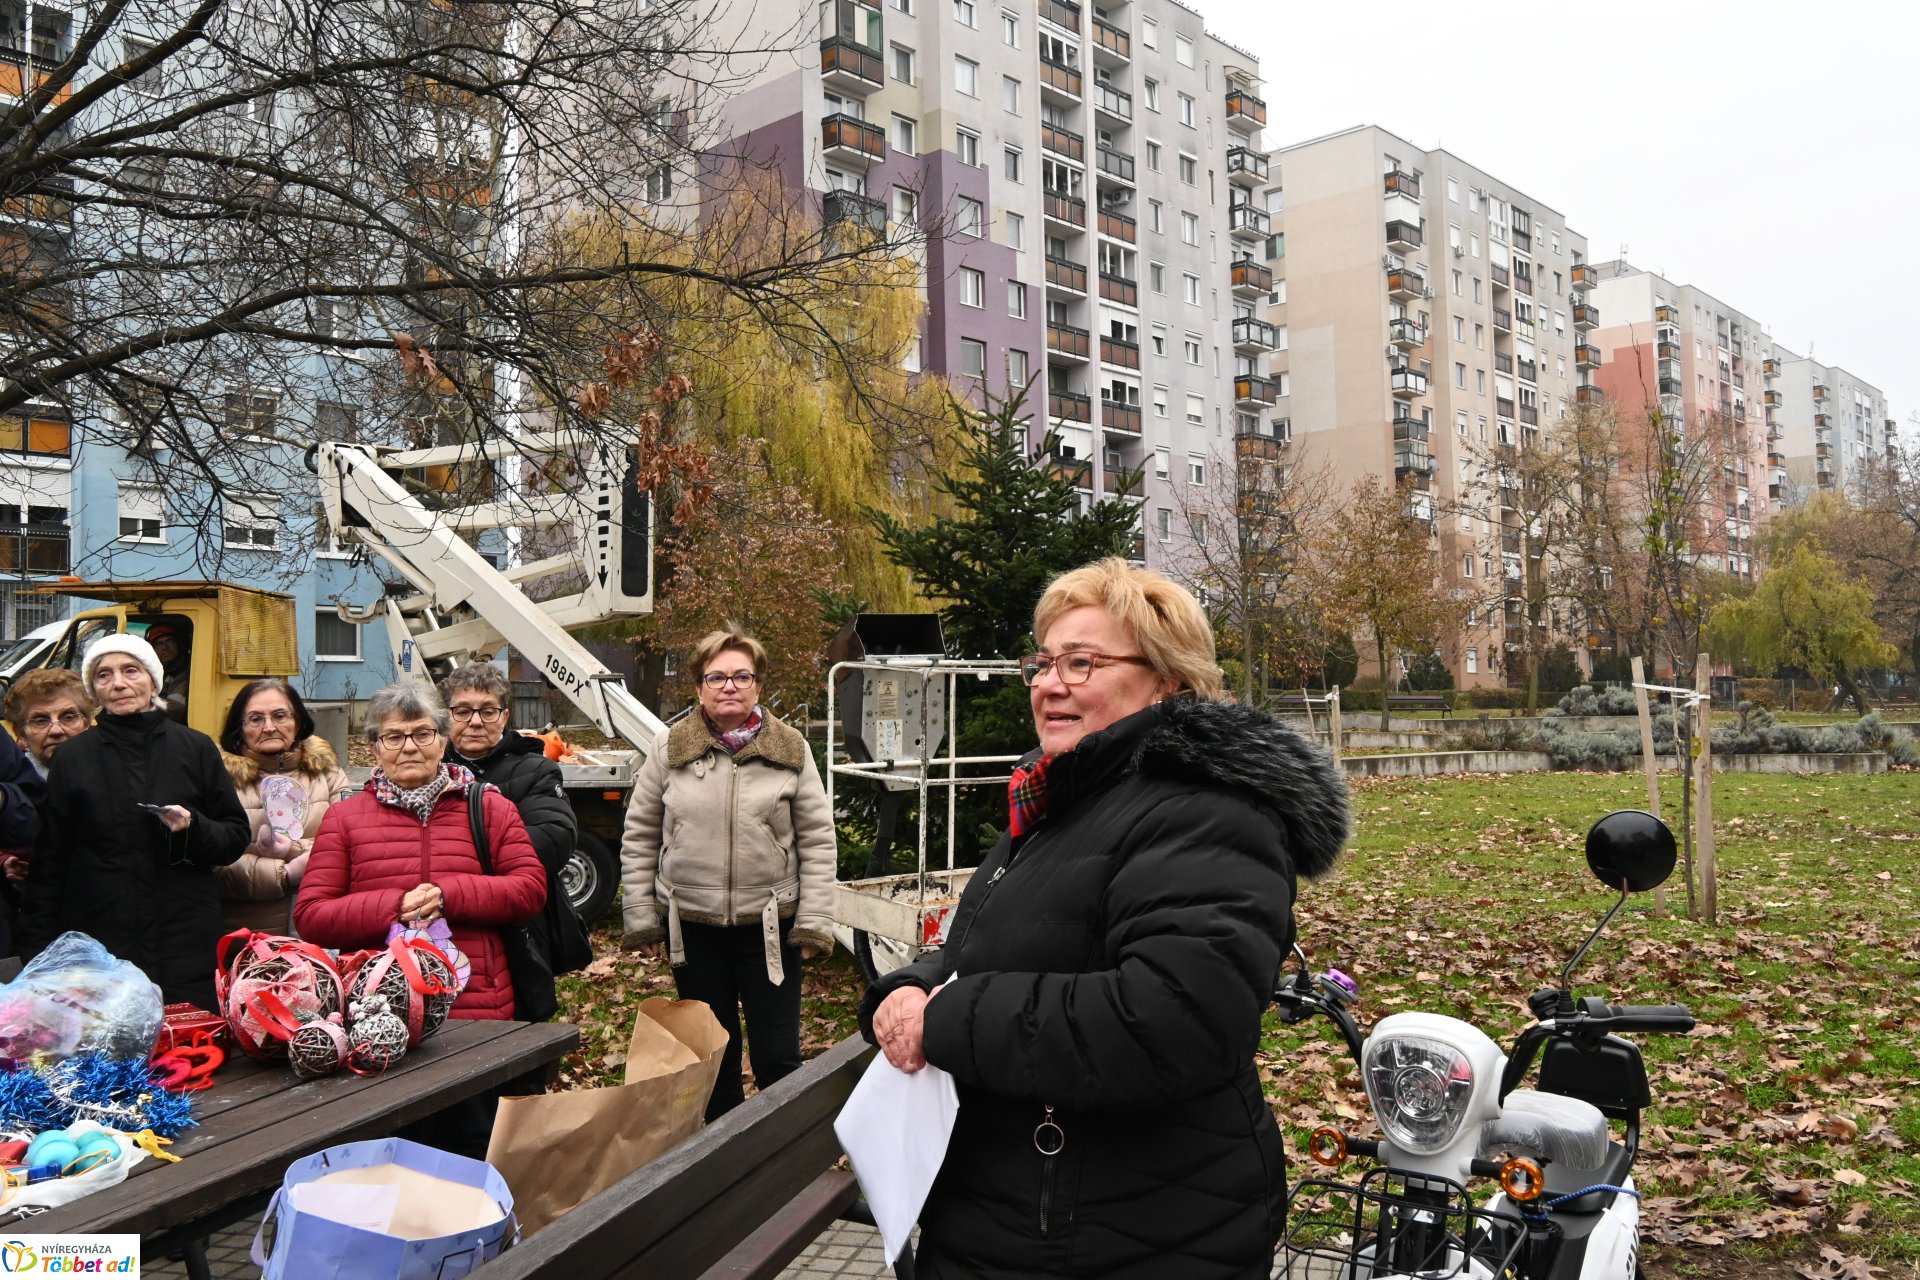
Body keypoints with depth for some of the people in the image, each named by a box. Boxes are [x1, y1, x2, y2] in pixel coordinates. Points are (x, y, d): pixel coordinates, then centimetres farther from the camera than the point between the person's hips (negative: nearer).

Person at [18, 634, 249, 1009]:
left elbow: (236, 836, 8)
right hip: (97, 947, 0)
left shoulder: (196, 748, 6)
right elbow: (48, 861, 10)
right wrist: (38, 955, 5)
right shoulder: (74, 757, 7)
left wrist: (194, 827, -12)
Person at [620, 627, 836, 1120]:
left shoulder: (790, 750, -1)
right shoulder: (669, 750, 1)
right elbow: (639, 838, 5)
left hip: (769, 927, -1)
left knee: (778, 1057, 3)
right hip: (692, 927, 2)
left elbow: (817, 840, -1)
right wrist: (641, 920, 2)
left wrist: (814, 923, -6)